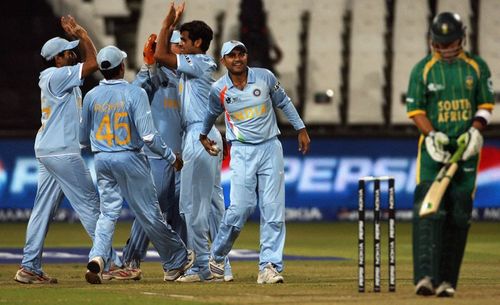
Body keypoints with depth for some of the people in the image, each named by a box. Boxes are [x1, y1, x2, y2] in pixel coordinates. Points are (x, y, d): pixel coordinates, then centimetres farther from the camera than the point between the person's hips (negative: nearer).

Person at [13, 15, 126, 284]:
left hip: (47, 151, 10)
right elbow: (92, 64, -17)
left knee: (44, 208, 8)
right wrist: (82, 34, -5)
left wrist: (78, 36, 15)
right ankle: (111, 262, -4)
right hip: (63, 152, -10)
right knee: (90, 204, -5)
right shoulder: (57, 76, -14)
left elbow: (86, 63, 27)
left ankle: (29, 267, 6)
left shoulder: (54, 77, 14)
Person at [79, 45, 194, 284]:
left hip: (101, 160, 4)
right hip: (129, 158, -4)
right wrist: (171, 157, -6)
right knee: (149, 213, 6)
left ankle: (97, 258, -14)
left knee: (108, 212, 9)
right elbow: (148, 135, -18)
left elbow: (83, 139, 8)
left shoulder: (91, 97, 0)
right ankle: (176, 260, 19)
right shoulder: (135, 93, -14)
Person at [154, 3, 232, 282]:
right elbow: (163, 58, 25)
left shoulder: (198, 63, -11)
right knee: (213, 202, 10)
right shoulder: (199, 65, 16)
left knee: (193, 203, -8)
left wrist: (168, 23, -7)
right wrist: (170, 26, 16)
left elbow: (161, 56, -17)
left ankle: (202, 267, -8)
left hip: (199, 136, -10)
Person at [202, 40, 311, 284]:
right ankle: (217, 256, 10)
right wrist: (203, 135, 31)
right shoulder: (218, 89, -2)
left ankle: (269, 266, -3)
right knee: (240, 207, -11)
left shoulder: (265, 77, -2)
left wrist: (301, 129, 13)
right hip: (242, 152, -1)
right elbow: (212, 113, 20)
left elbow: (283, 102, 13)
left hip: (270, 148, 1)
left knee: (273, 209, -4)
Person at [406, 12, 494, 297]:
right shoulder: (422, 69, 2)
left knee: (459, 215, 0)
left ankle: (448, 280, 5)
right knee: (429, 210, -15)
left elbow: (486, 105, 8)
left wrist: (474, 132, -9)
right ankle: (426, 276, -22)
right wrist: (432, 135, -14)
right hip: (434, 145, -2)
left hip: (466, 148, 2)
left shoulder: (477, 67, 5)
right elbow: (416, 110, 2)